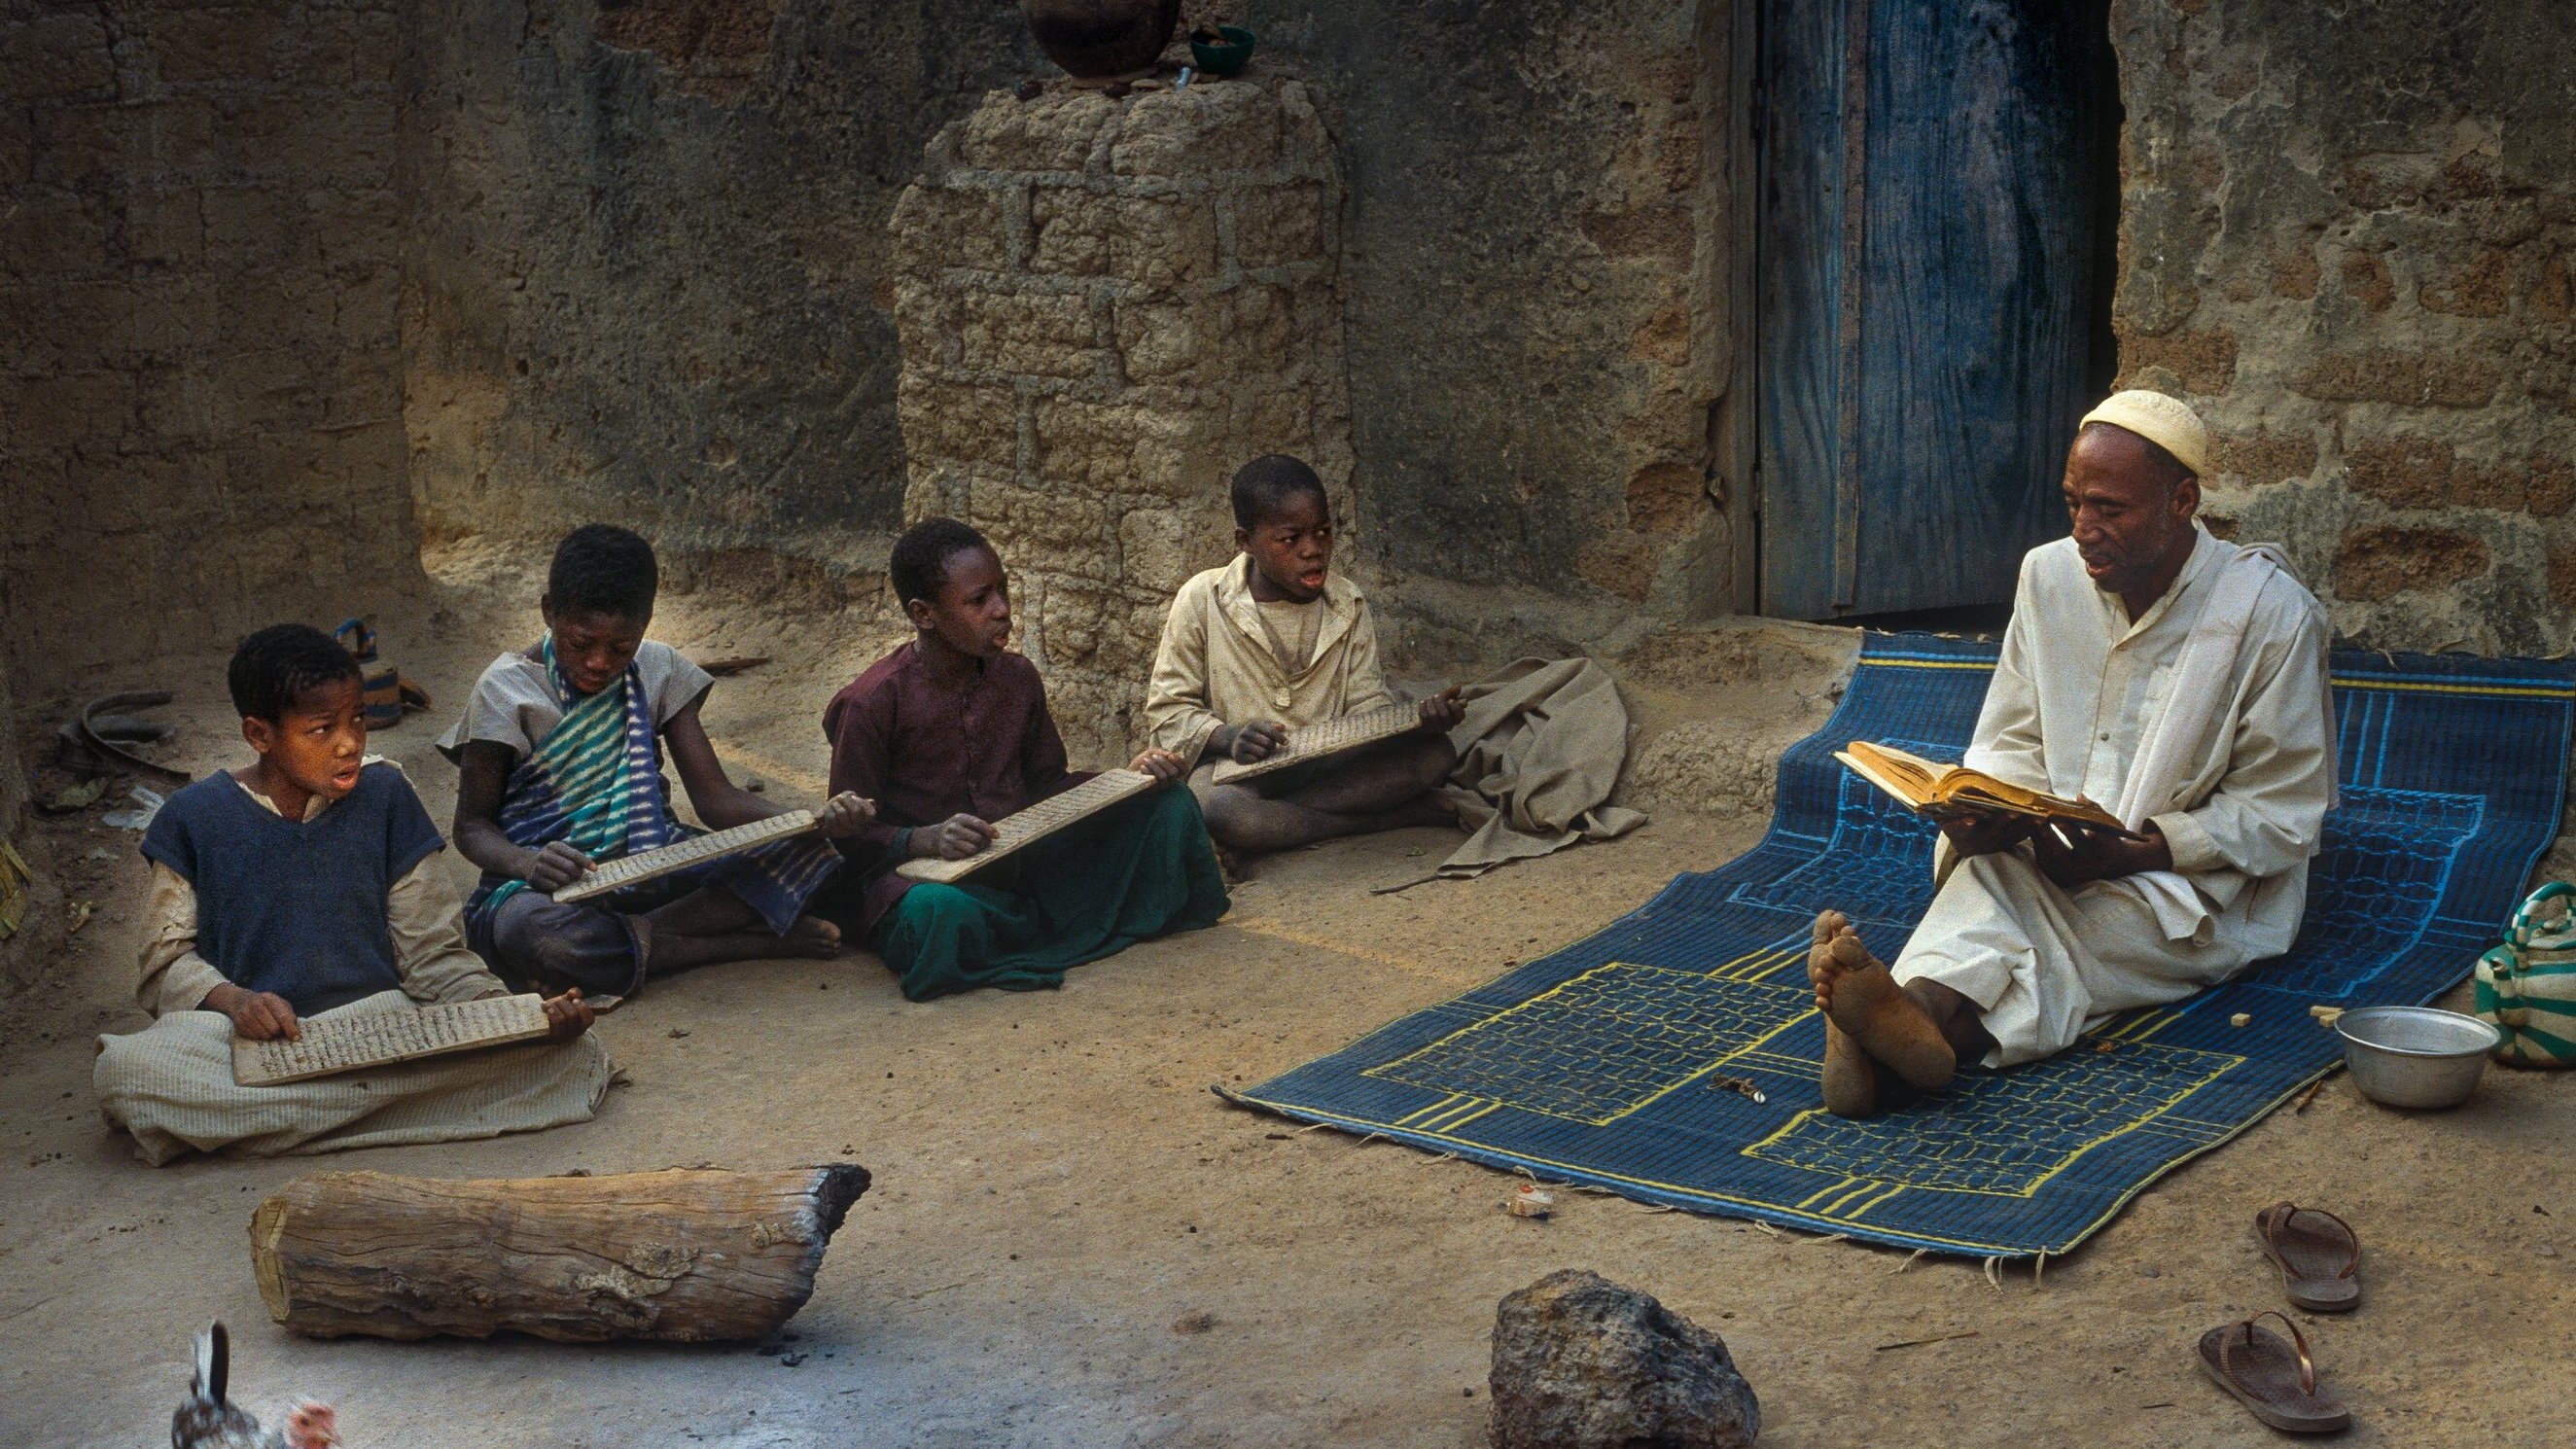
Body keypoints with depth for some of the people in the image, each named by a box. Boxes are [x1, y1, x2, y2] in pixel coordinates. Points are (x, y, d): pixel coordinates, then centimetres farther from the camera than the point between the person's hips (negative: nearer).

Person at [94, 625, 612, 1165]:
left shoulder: (383, 796, 6)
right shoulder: (196, 818, 3)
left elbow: (433, 953, 6)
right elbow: (168, 958, 8)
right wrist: (230, 998, -15)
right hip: (250, 1034, -1)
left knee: (574, 1055, -23)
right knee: (122, 1070, -34)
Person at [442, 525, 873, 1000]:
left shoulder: (658, 670, 5)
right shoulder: (508, 688, -6)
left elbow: (715, 797, 1)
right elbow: (472, 824, -3)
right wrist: (526, 864, -27)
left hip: (652, 861, 3)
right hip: (550, 882, -3)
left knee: (806, 854, -18)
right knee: (531, 932, -42)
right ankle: (749, 943, -28)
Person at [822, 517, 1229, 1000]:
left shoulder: (1017, 678, 7)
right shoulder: (873, 702, -12)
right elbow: (850, 833, -8)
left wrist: (1128, 776, 0)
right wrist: (924, 840, -28)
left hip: (1023, 865, 5)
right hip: (922, 872, -5)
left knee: (1168, 805, -2)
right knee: (940, 912, -44)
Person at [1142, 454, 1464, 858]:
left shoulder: (1348, 605, 5)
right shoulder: (1203, 600, -6)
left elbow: (1366, 704, 4)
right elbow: (1168, 711, -3)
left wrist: (1417, 717, -19)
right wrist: (1227, 738, -23)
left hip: (1326, 762, 3)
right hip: (1234, 765, -3)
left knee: (1435, 752, -20)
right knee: (1219, 809, -40)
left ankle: (1271, 816, -24)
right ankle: (1396, 817, -25)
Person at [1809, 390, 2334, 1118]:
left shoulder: (2271, 612, -10)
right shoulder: (2049, 575, 5)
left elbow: (2283, 815, -9)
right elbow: (2013, 745, 11)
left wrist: (2130, 853, -23)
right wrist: (1984, 812, -15)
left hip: (2208, 892, -4)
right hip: (2058, 859, 4)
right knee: (1989, 870, -33)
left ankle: (1934, 1014, -61)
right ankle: (1920, 1020, -62)